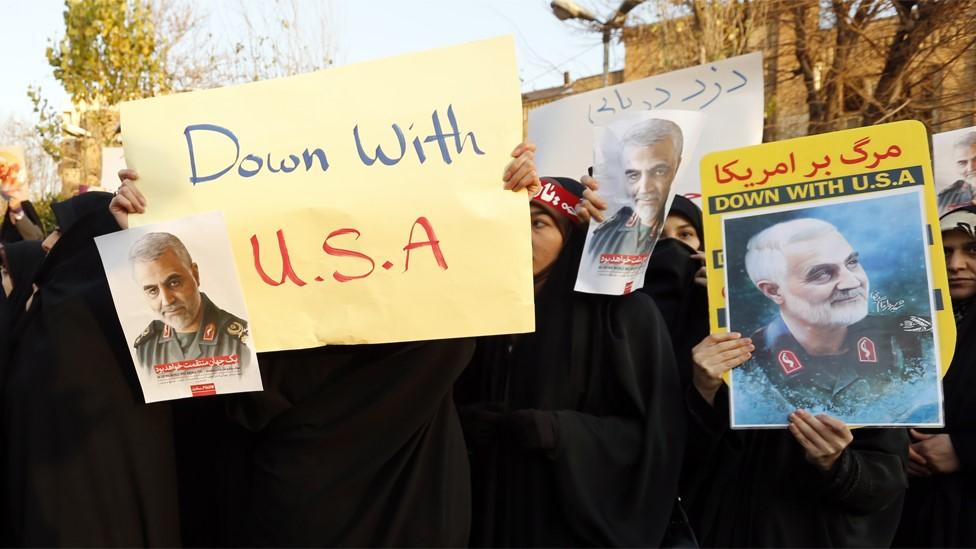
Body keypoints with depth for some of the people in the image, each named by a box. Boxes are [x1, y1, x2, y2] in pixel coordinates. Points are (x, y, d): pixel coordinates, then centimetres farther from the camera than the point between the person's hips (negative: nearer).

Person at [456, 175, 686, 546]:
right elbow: (464, 401, 11)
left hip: (583, 518, -4)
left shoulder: (624, 310, -9)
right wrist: (465, 422, -11)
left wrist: (556, 431, -22)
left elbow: (653, 431, -12)